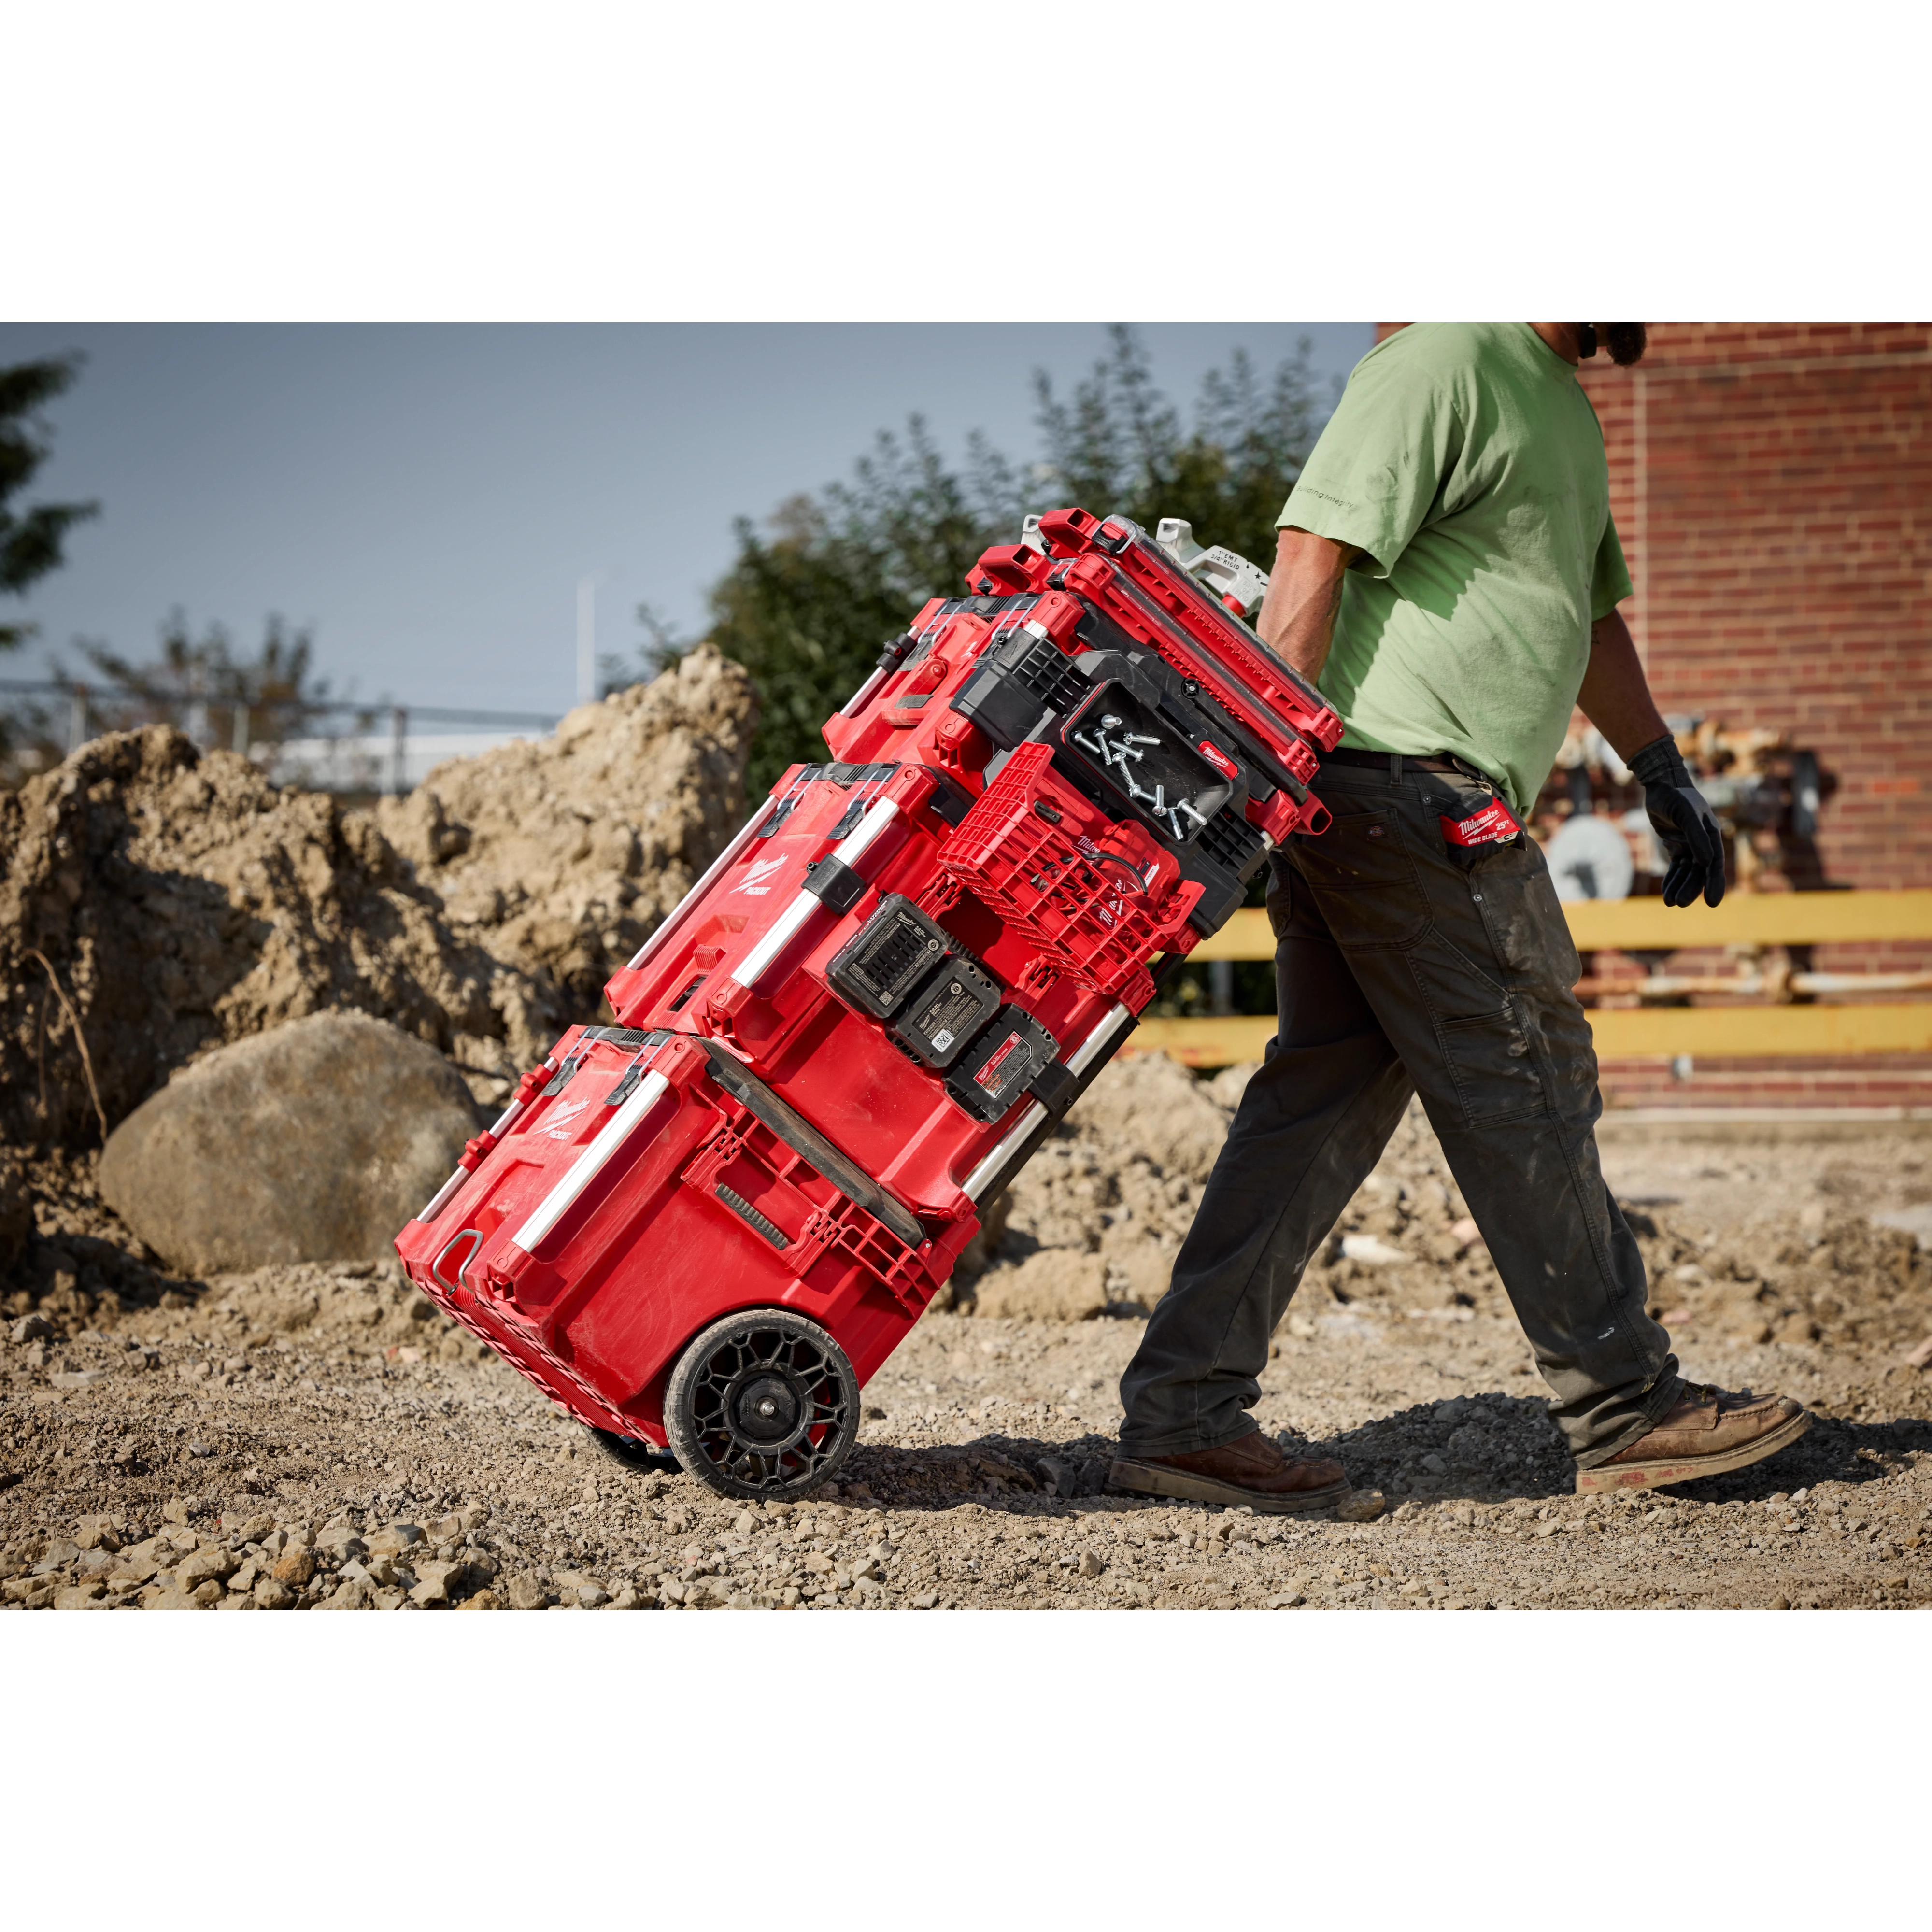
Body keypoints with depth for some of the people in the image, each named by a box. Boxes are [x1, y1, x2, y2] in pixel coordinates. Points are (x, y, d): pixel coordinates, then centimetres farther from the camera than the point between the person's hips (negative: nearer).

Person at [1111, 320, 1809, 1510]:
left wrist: (1664, 773, 31)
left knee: (1328, 1095, 6)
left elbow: (1592, 610, 34)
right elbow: (1314, 551, -16)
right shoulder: (1447, 360, -9)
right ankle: (1628, 1410, 8)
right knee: (1522, 1089, -3)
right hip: (1403, 779, -10)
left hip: (1421, 804, 10)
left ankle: (1181, 1415, 7)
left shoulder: (1564, 402, 25)